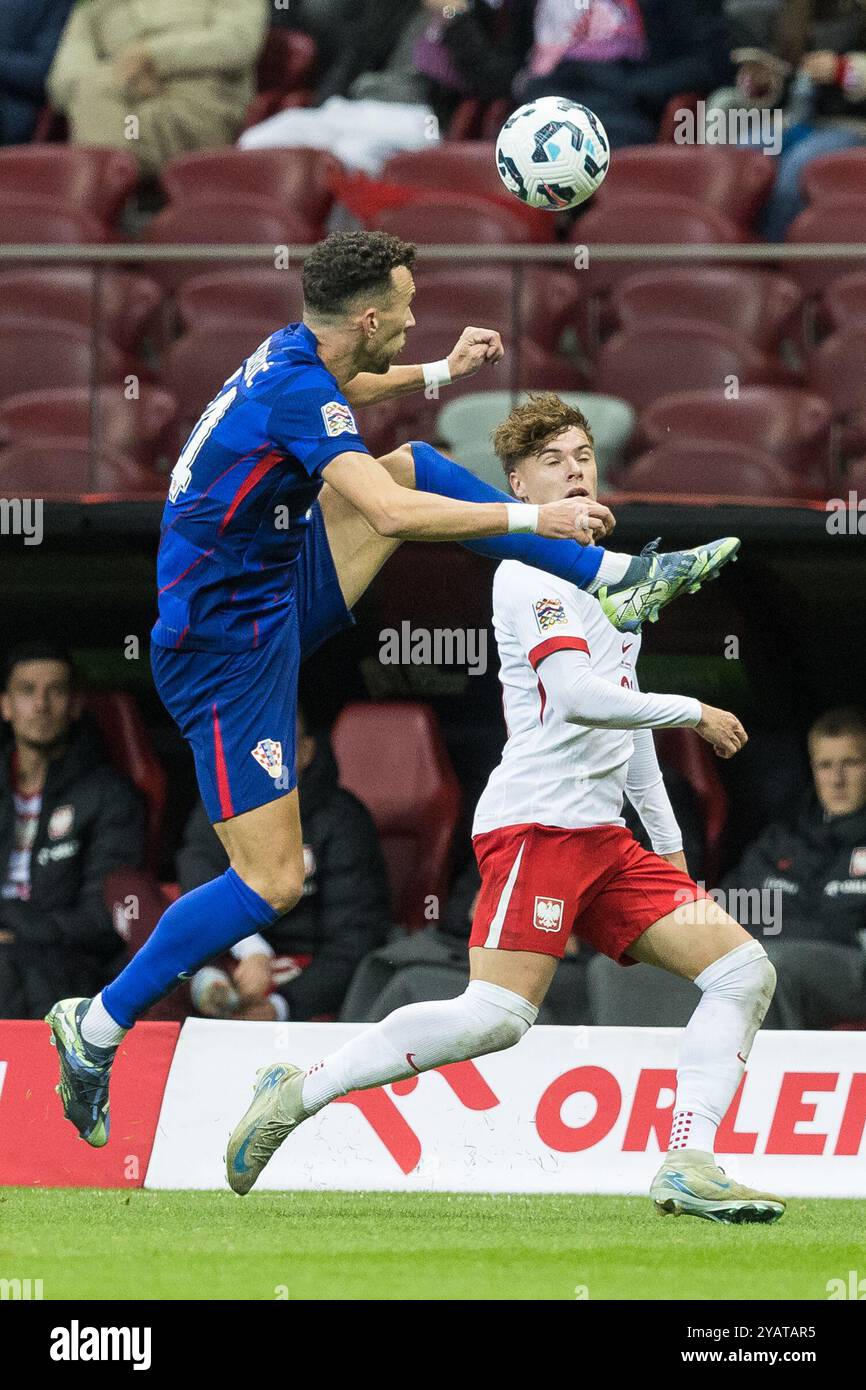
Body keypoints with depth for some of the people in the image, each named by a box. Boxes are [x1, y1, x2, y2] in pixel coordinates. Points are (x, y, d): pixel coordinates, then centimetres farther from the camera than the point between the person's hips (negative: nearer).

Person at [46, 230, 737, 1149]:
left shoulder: (292, 356, 5)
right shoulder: (297, 394, -24)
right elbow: (393, 515, -33)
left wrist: (441, 373, 29)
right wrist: (533, 517, -27)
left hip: (272, 599, 10)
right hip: (229, 649, -10)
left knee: (416, 465, 8)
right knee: (272, 884, -12)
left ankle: (619, 580, 9)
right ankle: (96, 1028, -3)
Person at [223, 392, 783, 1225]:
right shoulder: (530, 574, -6)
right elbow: (577, 697, -18)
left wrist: (667, 841, 26)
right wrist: (693, 713, -8)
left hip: (604, 839, 9)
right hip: (536, 822, -9)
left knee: (743, 969, -3)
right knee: (498, 1015, -24)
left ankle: (687, 1168, -11)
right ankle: (296, 1094, -12)